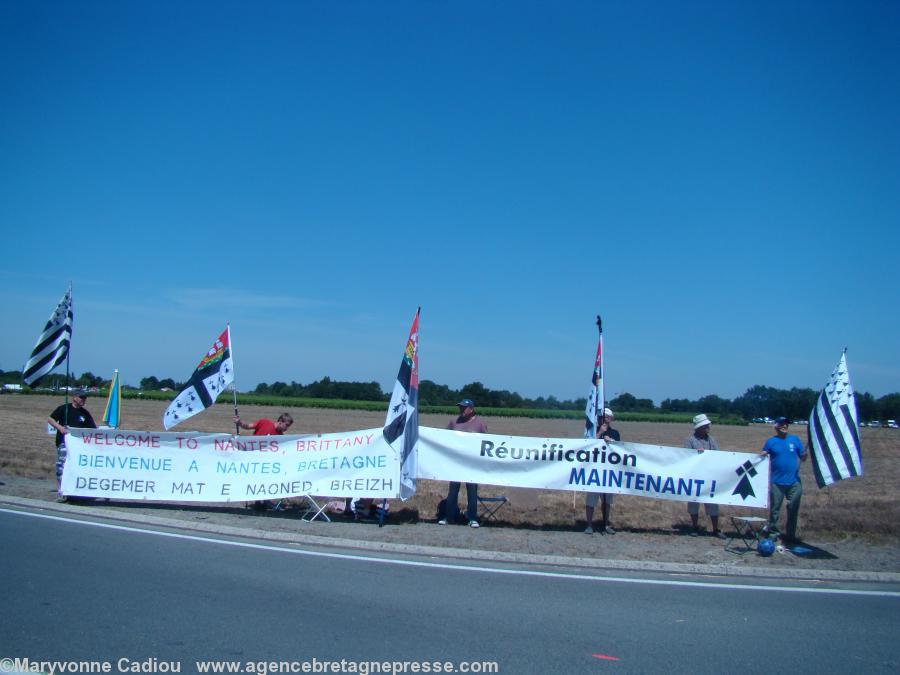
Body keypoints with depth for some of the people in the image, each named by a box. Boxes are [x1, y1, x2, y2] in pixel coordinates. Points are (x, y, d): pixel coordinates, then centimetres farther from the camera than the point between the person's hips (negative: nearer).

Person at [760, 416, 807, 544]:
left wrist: (805, 454, -17)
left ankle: (791, 535, 17)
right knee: (774, 508, 4)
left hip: (794, 482, 1)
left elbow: (803, 458, 6)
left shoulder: (795, 439, 6)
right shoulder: (771, 441, 3)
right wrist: (762, 454, -18)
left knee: (793, 509, 6)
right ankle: (773, 532, 16)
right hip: (777, 482, -1)